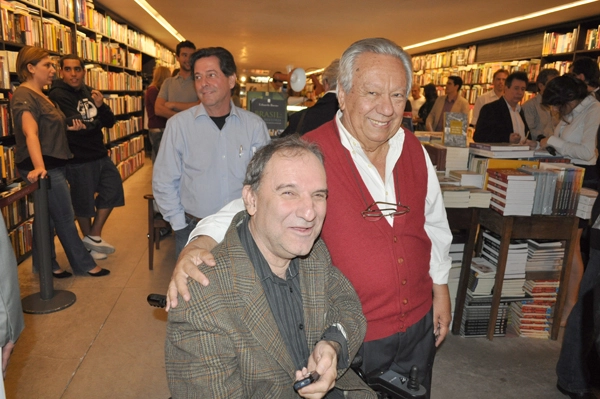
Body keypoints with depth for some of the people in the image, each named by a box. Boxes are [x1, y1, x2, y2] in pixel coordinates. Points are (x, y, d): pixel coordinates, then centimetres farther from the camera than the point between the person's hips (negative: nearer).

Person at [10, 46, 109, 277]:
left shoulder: (41, 95, 15)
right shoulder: (24, 96, -16)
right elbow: (30, 132, -31)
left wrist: (69, 128, 8)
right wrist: (39, 166, -43)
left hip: (53, 165, 10)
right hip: (44, 168, -10)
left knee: (47, 217, 14)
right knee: (65, 219, 0)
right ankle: (84, 265, 12)